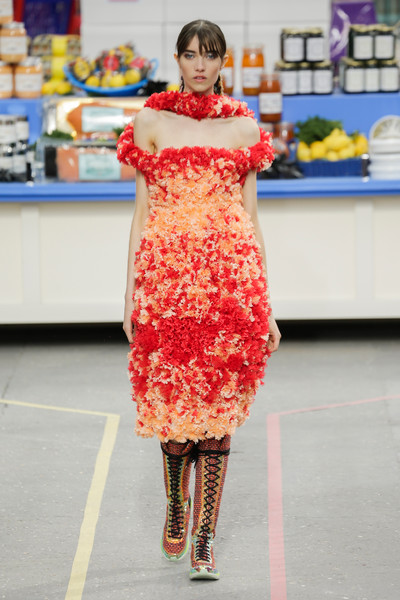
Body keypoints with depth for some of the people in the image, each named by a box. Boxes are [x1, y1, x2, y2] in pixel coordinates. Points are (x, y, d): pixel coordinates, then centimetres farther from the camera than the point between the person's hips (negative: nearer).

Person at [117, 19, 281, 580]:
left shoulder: (244, 127, 11)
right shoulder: (151, 122, 8)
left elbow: (251, 217, 11)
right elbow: (142, 212, 8)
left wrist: (264, 301, 7)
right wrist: (131, 292, 2)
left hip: (230, 279, 1)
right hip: (166, 275, 0)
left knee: (218, 408, -3)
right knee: (172, 402, -1)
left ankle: (203, 539, 2)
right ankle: (175, 507, 26)